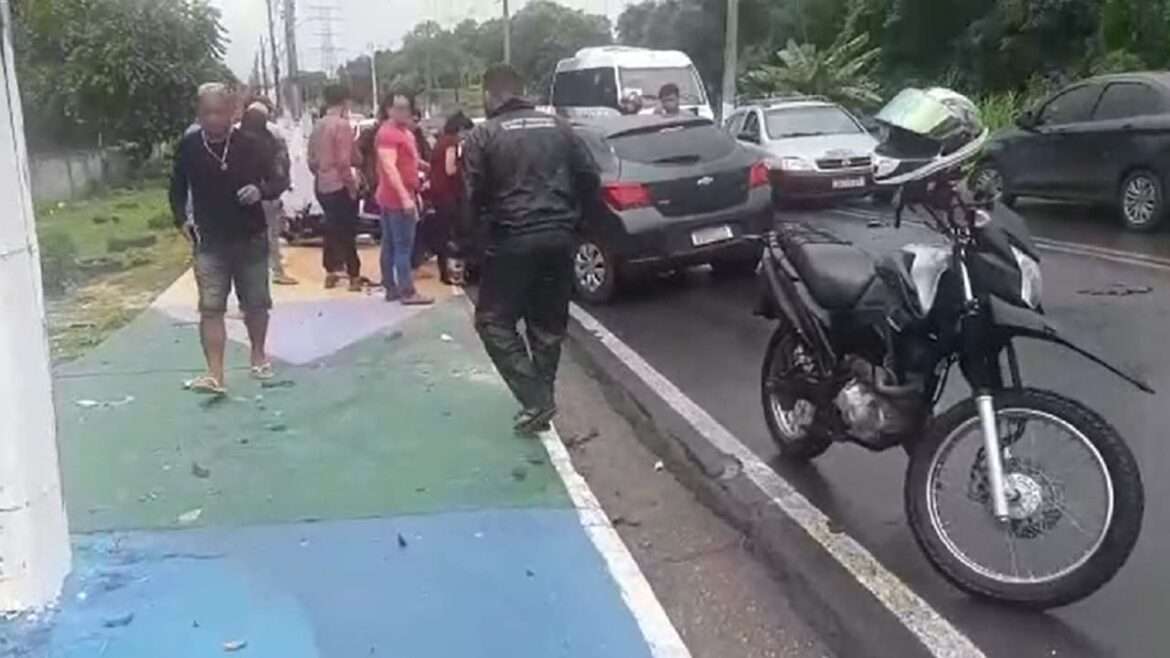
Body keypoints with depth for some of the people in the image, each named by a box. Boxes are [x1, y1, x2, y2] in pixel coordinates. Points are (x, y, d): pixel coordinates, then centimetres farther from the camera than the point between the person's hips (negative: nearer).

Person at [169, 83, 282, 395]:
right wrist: (182, 219, -4)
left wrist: (261, 191, -20)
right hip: (210, 242, 0)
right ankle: (215, 374, -10)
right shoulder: (188, 147, -3)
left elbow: (276, 183, 2)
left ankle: (258, 355, 36)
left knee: (255, 303, 13)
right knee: (211, 308, -9)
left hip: (251, 239, 0)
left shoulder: (249, 144, -6)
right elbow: (178, 189, 11)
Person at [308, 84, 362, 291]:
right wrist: (352, 184, -10)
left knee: (332, 228, 17)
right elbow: (344, 161, -19)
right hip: (340, 186, -7)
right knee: (347, 231, -2)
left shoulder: (318, 126, 8)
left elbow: (311, 159, 12)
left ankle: (331, 272, 23)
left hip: (322, 186, 7)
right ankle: (354, 276, 1)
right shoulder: (342, 125, -14)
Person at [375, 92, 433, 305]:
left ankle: (391, 288, 18)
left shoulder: (405, 132, 17)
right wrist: (405, 196, -28)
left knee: (390, 245, 12)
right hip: (398, 198, -10)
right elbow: (389, 167, -24)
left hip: (392, 197, 10)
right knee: (403, 246, -8)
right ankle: (408, 292, -7)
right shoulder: (388, 133, -15)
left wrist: (414, 192, 22)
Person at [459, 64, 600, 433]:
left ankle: (535, 399, -3)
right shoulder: (558, 126, 11)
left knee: (494, 322, 6)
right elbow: (590, 178, 9)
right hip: (559, 237, 5)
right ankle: (541, 399, 20)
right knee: (549, 324, 16)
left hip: (512, 240, -5)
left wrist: (463, 241, 6)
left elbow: (472, 197, -7)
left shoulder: (483, 136, -1)